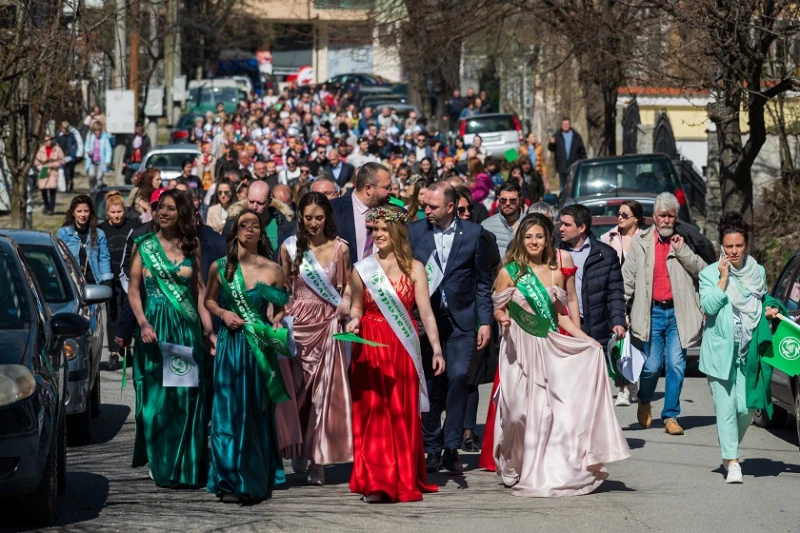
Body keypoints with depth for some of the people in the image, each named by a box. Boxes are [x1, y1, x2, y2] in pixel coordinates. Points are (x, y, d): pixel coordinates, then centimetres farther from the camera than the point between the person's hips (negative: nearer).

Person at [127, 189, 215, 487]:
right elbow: (133, 290, 1)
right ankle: (161, 465, 5)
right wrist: (143, 323, -14)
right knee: (158, 396, -2)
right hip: (156, 326, -2)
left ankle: (186, 466, 8)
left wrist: (209, 330, 2)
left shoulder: (190, 248, 11)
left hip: (188, 328, 2)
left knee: (188, 398, 1)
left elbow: (200, 291, 10)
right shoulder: (144, 245, 4)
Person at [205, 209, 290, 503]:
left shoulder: (273, 269, 1)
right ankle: (230, 481, 4)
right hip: (230, 344, 0)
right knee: (229, 410, -2)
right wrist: (223, 313, -5)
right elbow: (209, 300, 14)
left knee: (257, 411, 2)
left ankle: (255, 480, 8)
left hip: (260, 346, 0)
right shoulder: (220, 267, 4)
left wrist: (277, 321, -10)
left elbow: (280, 307, 10)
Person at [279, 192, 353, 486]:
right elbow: (282, 288, 10)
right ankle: (299, 449, 18)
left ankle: (318, 460, 1)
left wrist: (345, 304, -9)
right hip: (298, 323, 1)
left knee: (326, 390, -4)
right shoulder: (289, 247, 4)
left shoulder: (340, 248, 3)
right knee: (298, 387, 1)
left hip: (329, 324, 0)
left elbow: (347, 285, 9)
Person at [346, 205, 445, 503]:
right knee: (372, 413, -4)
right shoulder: (362, 269, 5)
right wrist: (353, 322, -8)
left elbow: (426, 313, -2)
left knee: (403, 414, 3)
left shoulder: (414, 268, 2)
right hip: (370, 347, 0)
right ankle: (376, 483, -2)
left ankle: (405, 481, 12)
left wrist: (436, 348, -9)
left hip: (403, 347, 0)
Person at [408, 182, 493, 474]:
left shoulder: (473, 233, 2)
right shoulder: (414, 231, 4)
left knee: (458, 379, -8)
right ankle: (432, 448, 9)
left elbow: (484, 282, 6)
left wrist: (485, 321, 1)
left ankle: (451, 448, -2)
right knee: (429, 383, 1)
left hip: (461, 319, -1)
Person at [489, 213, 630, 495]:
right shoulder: (509, 272, 1)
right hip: (519, 347, -3)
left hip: (549, 349, 3)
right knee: (523, 406, -6)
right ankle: (521, 469, 7)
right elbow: (498, 310, 4)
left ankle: (550, 470, 0)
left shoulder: (554, 274, 10)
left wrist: (586, 339, 6)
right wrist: (503, 319, -19)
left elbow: (559, 315, 15)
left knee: (549, 407, -5)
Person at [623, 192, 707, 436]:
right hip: (652, 312, -1)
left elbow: (702, 270, 3)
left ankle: (671, 416, 6)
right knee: (652, 365, -1)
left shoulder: (682, 241, 9)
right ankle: (644, 402, 29)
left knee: (676, 365, -4)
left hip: (678, 312, 1)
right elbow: (628, 279, 6)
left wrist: (682, 251, -9)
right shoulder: (640, 243, 6)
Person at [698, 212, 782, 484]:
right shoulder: (710, 274, -1)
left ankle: (730, 450, 25)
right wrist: (723, 279, -15)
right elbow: (709, 306, -13)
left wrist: (770, 310, 3)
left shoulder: (758, 272, 9)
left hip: (748, 351, 3)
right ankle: (732, 462, -3)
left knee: (746, 408, 0)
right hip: (720, 351, -3)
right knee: (726, 406, -6)